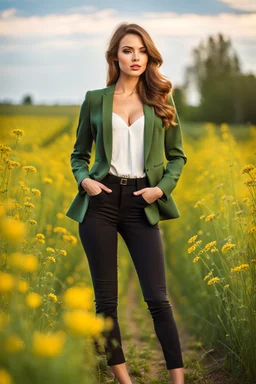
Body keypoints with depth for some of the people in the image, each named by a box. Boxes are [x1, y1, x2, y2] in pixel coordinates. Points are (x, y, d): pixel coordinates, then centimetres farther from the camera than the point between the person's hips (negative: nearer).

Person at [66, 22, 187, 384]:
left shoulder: (161, 100, 7)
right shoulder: (95, 99, 6)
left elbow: (177, 155, 13)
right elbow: (79, 154, 14)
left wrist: (162, 187, -4)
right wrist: (83, 180, -6)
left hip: (142, 204, 0)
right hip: (101, 202, 1)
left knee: (157, 297, -3)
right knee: (106, 297, 4)